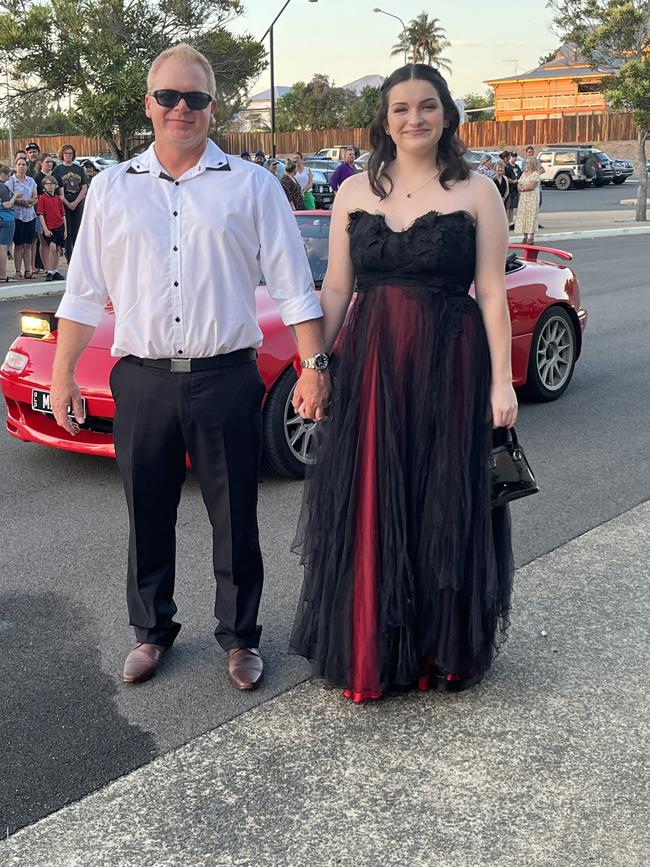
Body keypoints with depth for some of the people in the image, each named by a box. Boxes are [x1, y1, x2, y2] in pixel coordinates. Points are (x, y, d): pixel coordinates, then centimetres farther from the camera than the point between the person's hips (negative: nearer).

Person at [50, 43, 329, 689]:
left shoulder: (251, 185, 4)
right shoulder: (112, 188, 9)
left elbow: (292, 285, 2)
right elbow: (84, 292, 10)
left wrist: (314, 366, -5)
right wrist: (62, 375, 6)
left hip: (226, 378, -1)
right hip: (142, 380, 2)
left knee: (235, 520, 6)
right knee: (147, 516, 12)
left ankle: (239, 637, 24)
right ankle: (150, 632, 30)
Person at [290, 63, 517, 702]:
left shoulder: (476, 192, 1)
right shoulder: (354, 192, 9)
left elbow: (491, 293, -2)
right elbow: (336, 289, 9)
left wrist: (502, 382, -8)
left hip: (449, 367, -2)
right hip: (368, 366, 2)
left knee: (444, 510, 5)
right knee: (367, 510, 5)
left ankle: (442, 650, 23)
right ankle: (369, 654, 20)